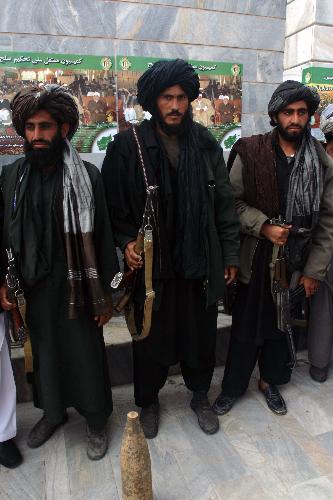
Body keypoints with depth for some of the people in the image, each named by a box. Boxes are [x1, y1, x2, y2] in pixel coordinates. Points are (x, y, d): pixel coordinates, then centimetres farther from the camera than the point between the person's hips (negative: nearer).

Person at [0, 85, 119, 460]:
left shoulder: (86, 176, -9)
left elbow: (102, 237, -8)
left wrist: (105, 293, -6)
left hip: (76, 286, -3)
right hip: (33, 287, 3)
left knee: (86, 354, 10)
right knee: (44, 352, 19)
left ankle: (96, 421, 34)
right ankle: (52, 411, 45)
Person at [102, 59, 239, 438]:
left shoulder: (206, 144, 3)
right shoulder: (127, 146, -5)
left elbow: (224, 203, 4)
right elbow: (114, 205, -1)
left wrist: (230, 253, 3)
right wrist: (126, 241, -16)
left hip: (201, 261, 3)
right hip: (152, 263, -2)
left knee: (201, 335, 16)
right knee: (151, 339, 14)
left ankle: (200, 395, 43)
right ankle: (147, 402, 40)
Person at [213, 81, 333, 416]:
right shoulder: (250, 153, -7)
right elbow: (232, 201, -6)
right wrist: (264, 226, -19)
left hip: (295, 261, 2)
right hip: (255, 258, -2)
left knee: (281, 325, 16)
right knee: (245, 326, 10)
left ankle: (270, 380, 40)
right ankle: (233, 386, 31)